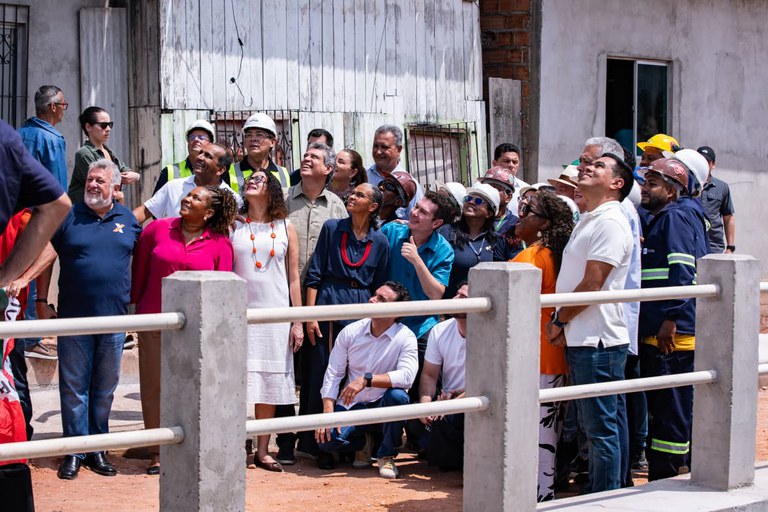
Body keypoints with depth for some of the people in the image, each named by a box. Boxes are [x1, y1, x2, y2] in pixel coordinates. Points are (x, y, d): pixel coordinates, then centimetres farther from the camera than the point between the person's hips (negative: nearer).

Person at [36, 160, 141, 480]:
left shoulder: (128, 220, 6)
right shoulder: (68, 217, 1)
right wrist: (42, 303, 0)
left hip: (114, 320, 2)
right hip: (73, 319, -2)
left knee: (105, 389, 9)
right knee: (74, 387, 2)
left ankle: (97, 450, 19)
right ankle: (75, 451, 9)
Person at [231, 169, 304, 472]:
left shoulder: (285, 228, 8)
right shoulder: (233, 225, 5)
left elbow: (293, 277, 8)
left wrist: (298, 321, 4)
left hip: (275, 313, 1)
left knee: (270, 380, 4)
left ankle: (262, 451, 11)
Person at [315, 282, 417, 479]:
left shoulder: (405, 337, -11)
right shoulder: (350, 332, -1)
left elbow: (407, 376, -27)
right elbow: (333, 374, -1)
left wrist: (366, 379, -35)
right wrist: (328, 414, -14)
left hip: (383, 405, -2)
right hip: (351, 405, 2)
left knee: (397, 395, -36)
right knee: (327, 438, -25)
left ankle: (386, 455, -10)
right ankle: (362, 442, 13)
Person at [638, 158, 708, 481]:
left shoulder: (675, 218, -9)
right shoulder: (659, 220, 22)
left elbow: (683, 272, -19)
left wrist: (671, 319, -22)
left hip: (672, 334, -10)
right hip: (656, 333, 10)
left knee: (671, 409, -6)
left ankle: (665, 479, -2)